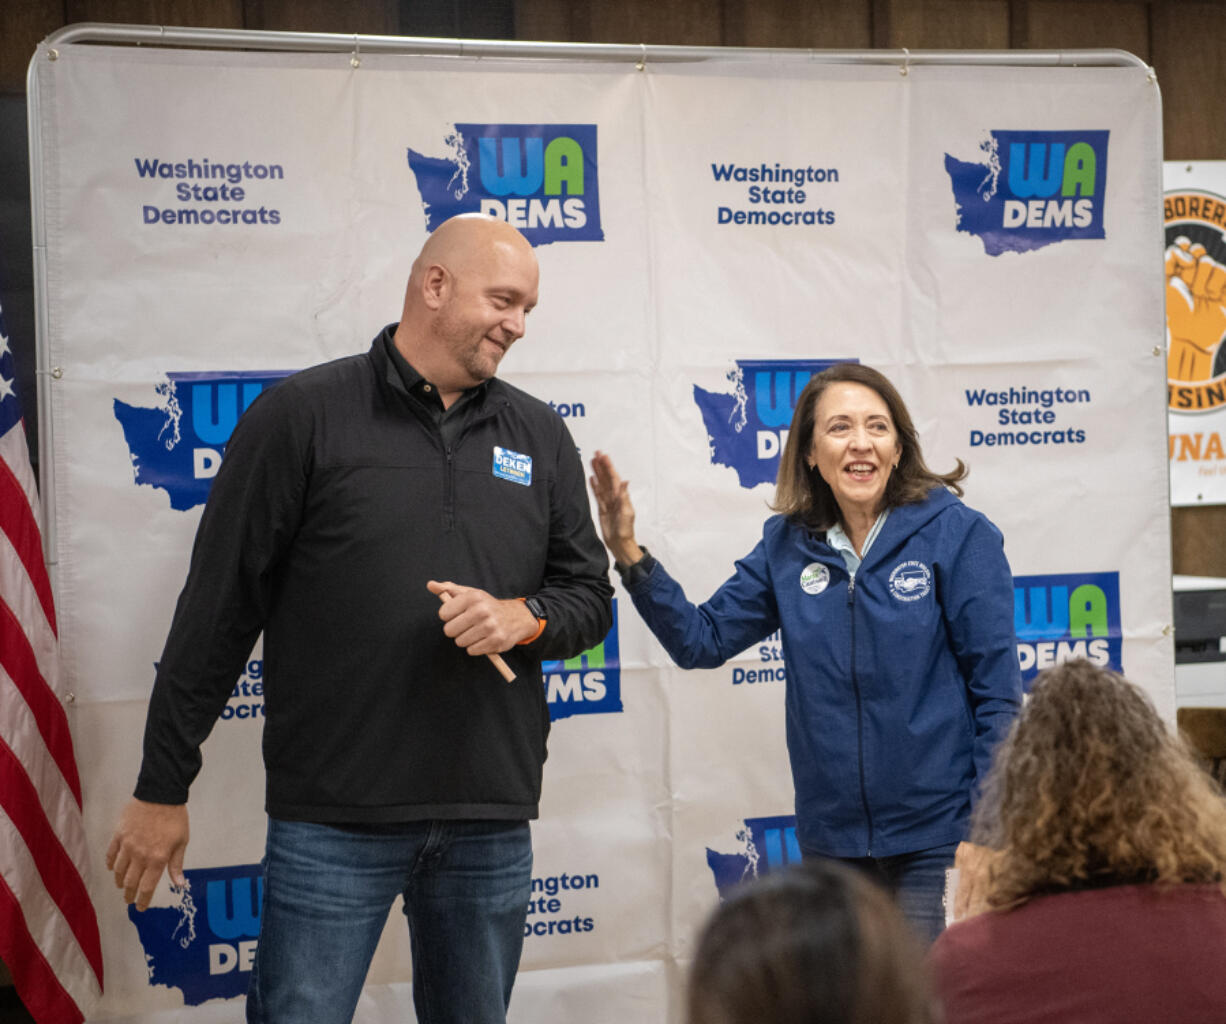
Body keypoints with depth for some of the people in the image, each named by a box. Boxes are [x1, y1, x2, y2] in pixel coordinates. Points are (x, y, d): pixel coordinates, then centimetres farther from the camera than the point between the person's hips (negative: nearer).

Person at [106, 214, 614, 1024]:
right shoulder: (303, 417, -2)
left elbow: (590, 598, 16)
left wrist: (523, 616, -8)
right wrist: (162, 787, -3)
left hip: (492, 820, 4)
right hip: (333, 818, -4)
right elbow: (217, 611, -2)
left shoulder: (540, 437, 11)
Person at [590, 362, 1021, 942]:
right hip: (831, 840, 4)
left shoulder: (957, 534, -7)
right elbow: (701, 640, 6)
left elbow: (997, 686, -7)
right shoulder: (787, 545, 5)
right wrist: (629, 553, -7)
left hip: (938, 839, -4)